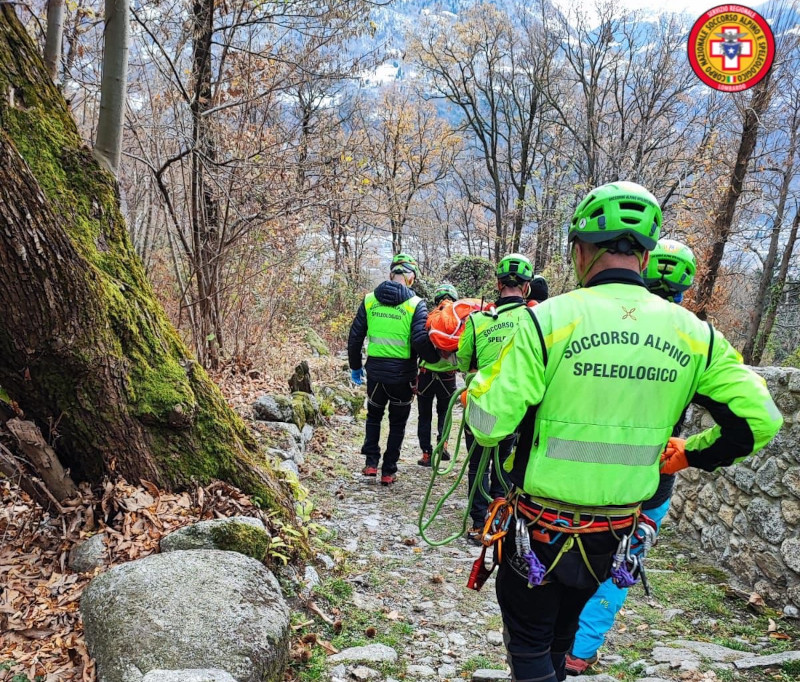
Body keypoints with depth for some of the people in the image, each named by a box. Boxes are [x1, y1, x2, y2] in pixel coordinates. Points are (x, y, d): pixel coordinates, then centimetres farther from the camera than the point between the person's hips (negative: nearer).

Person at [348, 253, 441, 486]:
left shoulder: (370, 300, 1)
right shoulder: (415, 304, -10)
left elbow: (355, 336, 4)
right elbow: (420, 340, -18)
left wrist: (355, 366, 16)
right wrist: (436, 358, 2)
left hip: (375, 371, 2)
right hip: (402, 374, -2)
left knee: (374, 416, 24)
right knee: (397, 423, 14)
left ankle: (371, 462, 17)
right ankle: (388, 471, 17)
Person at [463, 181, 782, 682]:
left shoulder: (549, 319, -20)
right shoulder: (692, 333, -7)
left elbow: (490, 423, -20)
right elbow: (758, 420, -4)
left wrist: (479, 390, 2)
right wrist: (690, 455, 11)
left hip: (540, 529, -4)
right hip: (616, 534, 4)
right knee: (562, 631, 28)